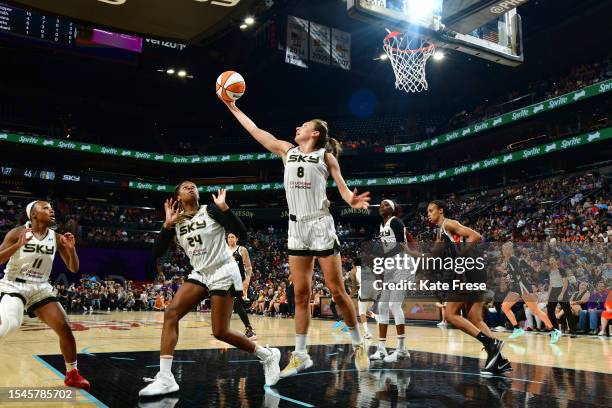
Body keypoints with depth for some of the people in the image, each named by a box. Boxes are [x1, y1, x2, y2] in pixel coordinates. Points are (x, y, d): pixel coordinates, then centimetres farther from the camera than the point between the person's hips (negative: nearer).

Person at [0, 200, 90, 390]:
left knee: (65, 328, -7)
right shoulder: (17, 233, -9)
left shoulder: (57, 238, 0)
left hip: (40, 288, 4)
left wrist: (71, 249, -16)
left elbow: (74, 269, 3)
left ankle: (72, 374, 10)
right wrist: (18, 245, -27)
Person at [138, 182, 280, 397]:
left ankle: (267, 355, 15)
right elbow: (157, 252, 0)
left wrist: (223, 207, -21)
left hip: (223, 272, -5)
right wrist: (167, 224, -10)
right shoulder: (176, 221, 8)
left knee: (220, 332, -6)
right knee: (170, 313, -13)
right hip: (200, 274, 6)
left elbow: (242, 232, -14)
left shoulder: (210, 210, -6)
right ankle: (165, 378, -13)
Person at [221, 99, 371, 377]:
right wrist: (233, 108, 20)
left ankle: (358, 345, 14)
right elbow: (256, 131, 18)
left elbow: (342, 187, -3)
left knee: (337, 291, -2)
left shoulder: (326, 155, 3)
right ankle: (300, 355, 13)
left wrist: (351, 199, -25)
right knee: (300, 294, 5)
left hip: (320, 225, -4)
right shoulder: (287, 150, 14)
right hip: (296, 228, 4)